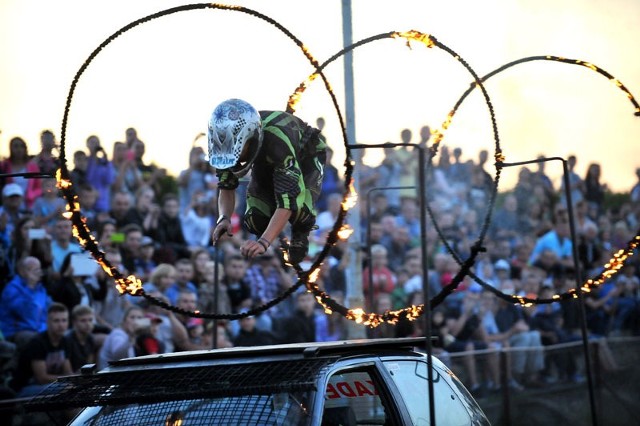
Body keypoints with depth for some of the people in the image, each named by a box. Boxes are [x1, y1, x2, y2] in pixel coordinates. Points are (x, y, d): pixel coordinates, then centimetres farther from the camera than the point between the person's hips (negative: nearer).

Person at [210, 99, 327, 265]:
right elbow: (226, 188, -19)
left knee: (298, 209, -33)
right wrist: (224, 218, -40)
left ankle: (300, 235, 2)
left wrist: (263, 243, -59)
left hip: (305, 157, -4)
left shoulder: (277, 140, -47)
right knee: (255, 221, -17)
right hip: (266, 163, 4)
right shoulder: (229, 141, -30)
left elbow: (287, 201, -49)